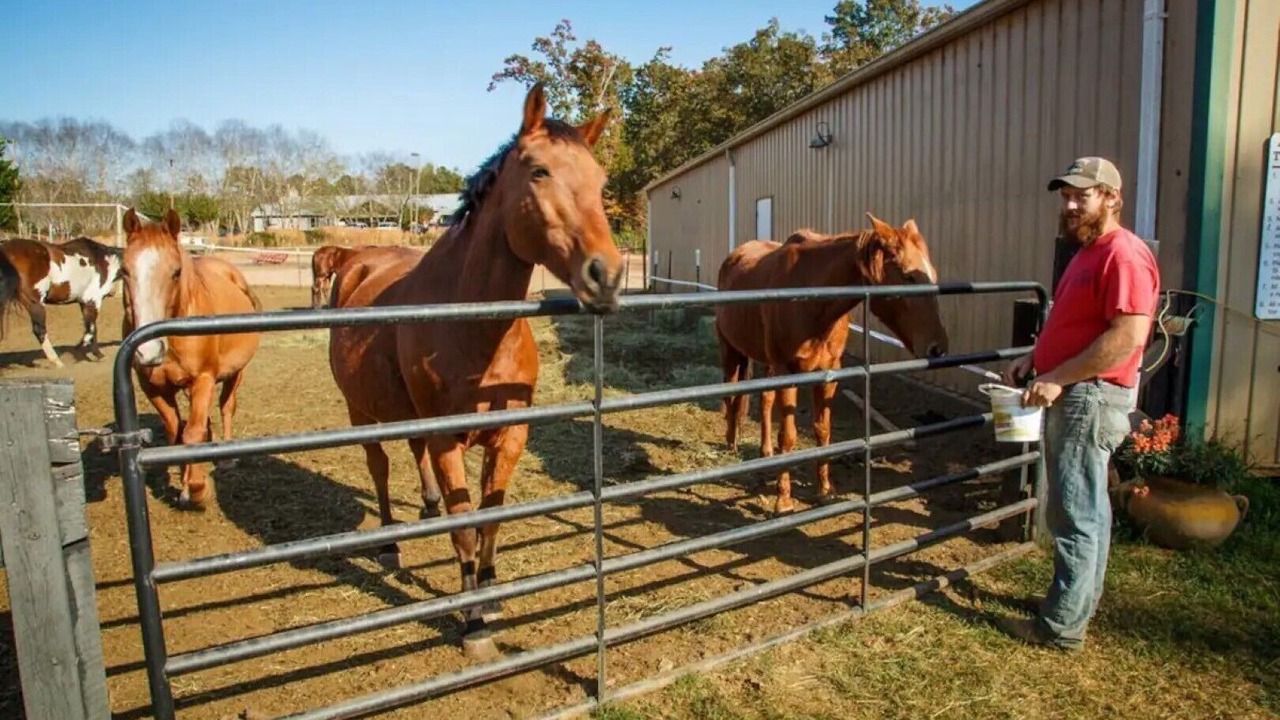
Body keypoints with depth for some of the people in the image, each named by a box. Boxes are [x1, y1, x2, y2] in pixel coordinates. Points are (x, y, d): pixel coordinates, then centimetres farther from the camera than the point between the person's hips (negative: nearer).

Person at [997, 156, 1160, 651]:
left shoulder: (1124, 255, -16)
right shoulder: (1087, 253, 16)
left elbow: (1129, 336, -25)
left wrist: (1058, 378, -23)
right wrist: (1034, 359, 9)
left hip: (1091, 398, -11)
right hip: (1071, 395, 11)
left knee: (1074, 513, -4)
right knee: (1086, 508, 19)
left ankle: (1062, 626, 6)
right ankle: (1081, 601, 32)